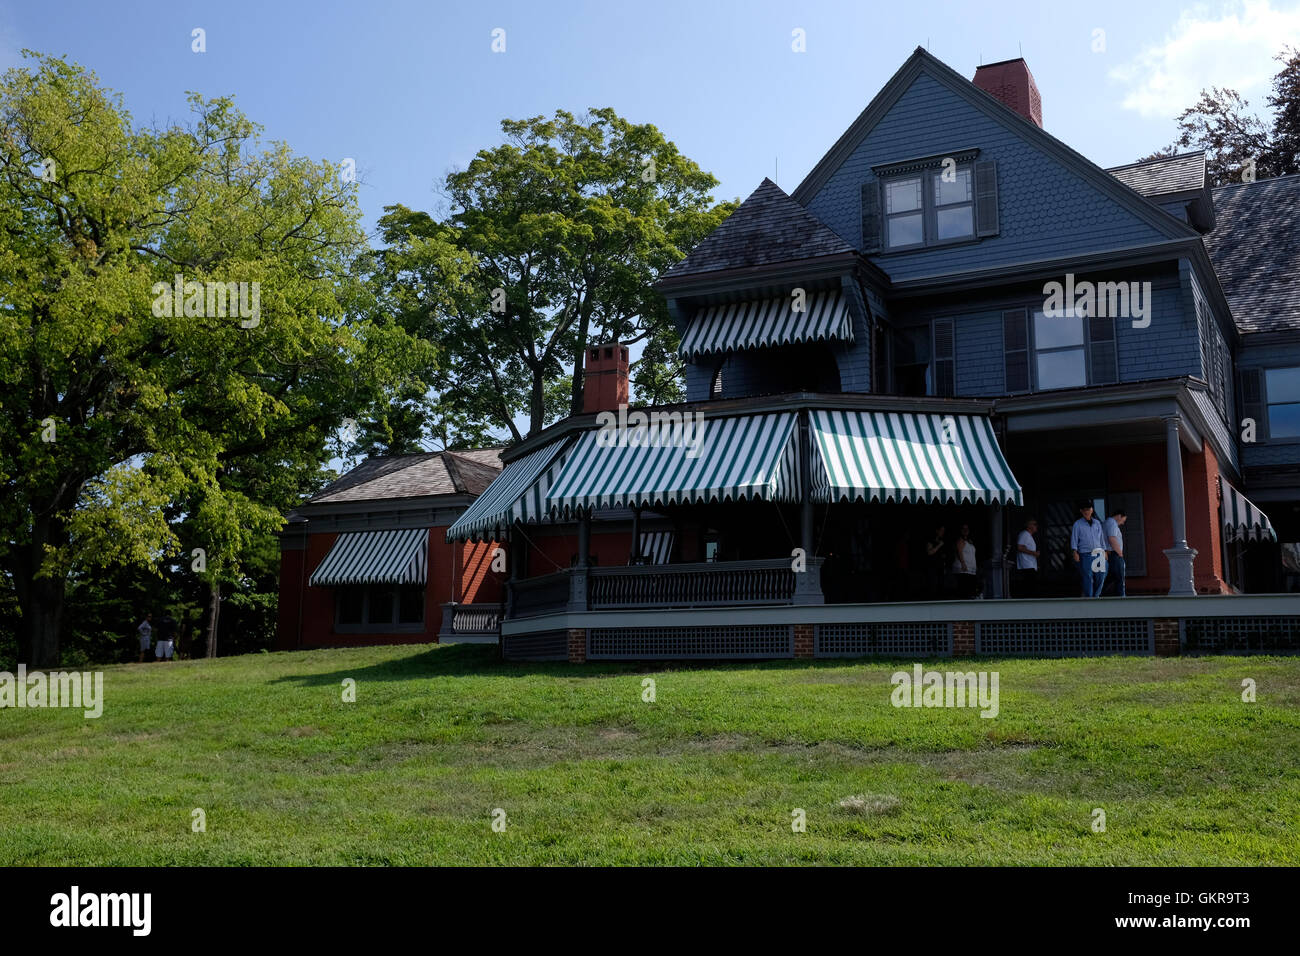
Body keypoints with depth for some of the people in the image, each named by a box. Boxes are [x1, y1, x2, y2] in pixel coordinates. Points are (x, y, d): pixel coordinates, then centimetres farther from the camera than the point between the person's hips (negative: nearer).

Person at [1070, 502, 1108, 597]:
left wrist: (1105, 551, 15)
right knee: (1088, 578, -8)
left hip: (1099, 554, 4)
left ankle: (1096, 596, 16)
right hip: (1085, 555, -4)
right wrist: (1075, 552, -10)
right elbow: (1074, 539, 0)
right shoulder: (1077, 524, 4)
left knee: (1101, 577, 1)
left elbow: (1101, 538, 21)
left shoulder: (1097, 523, 17)